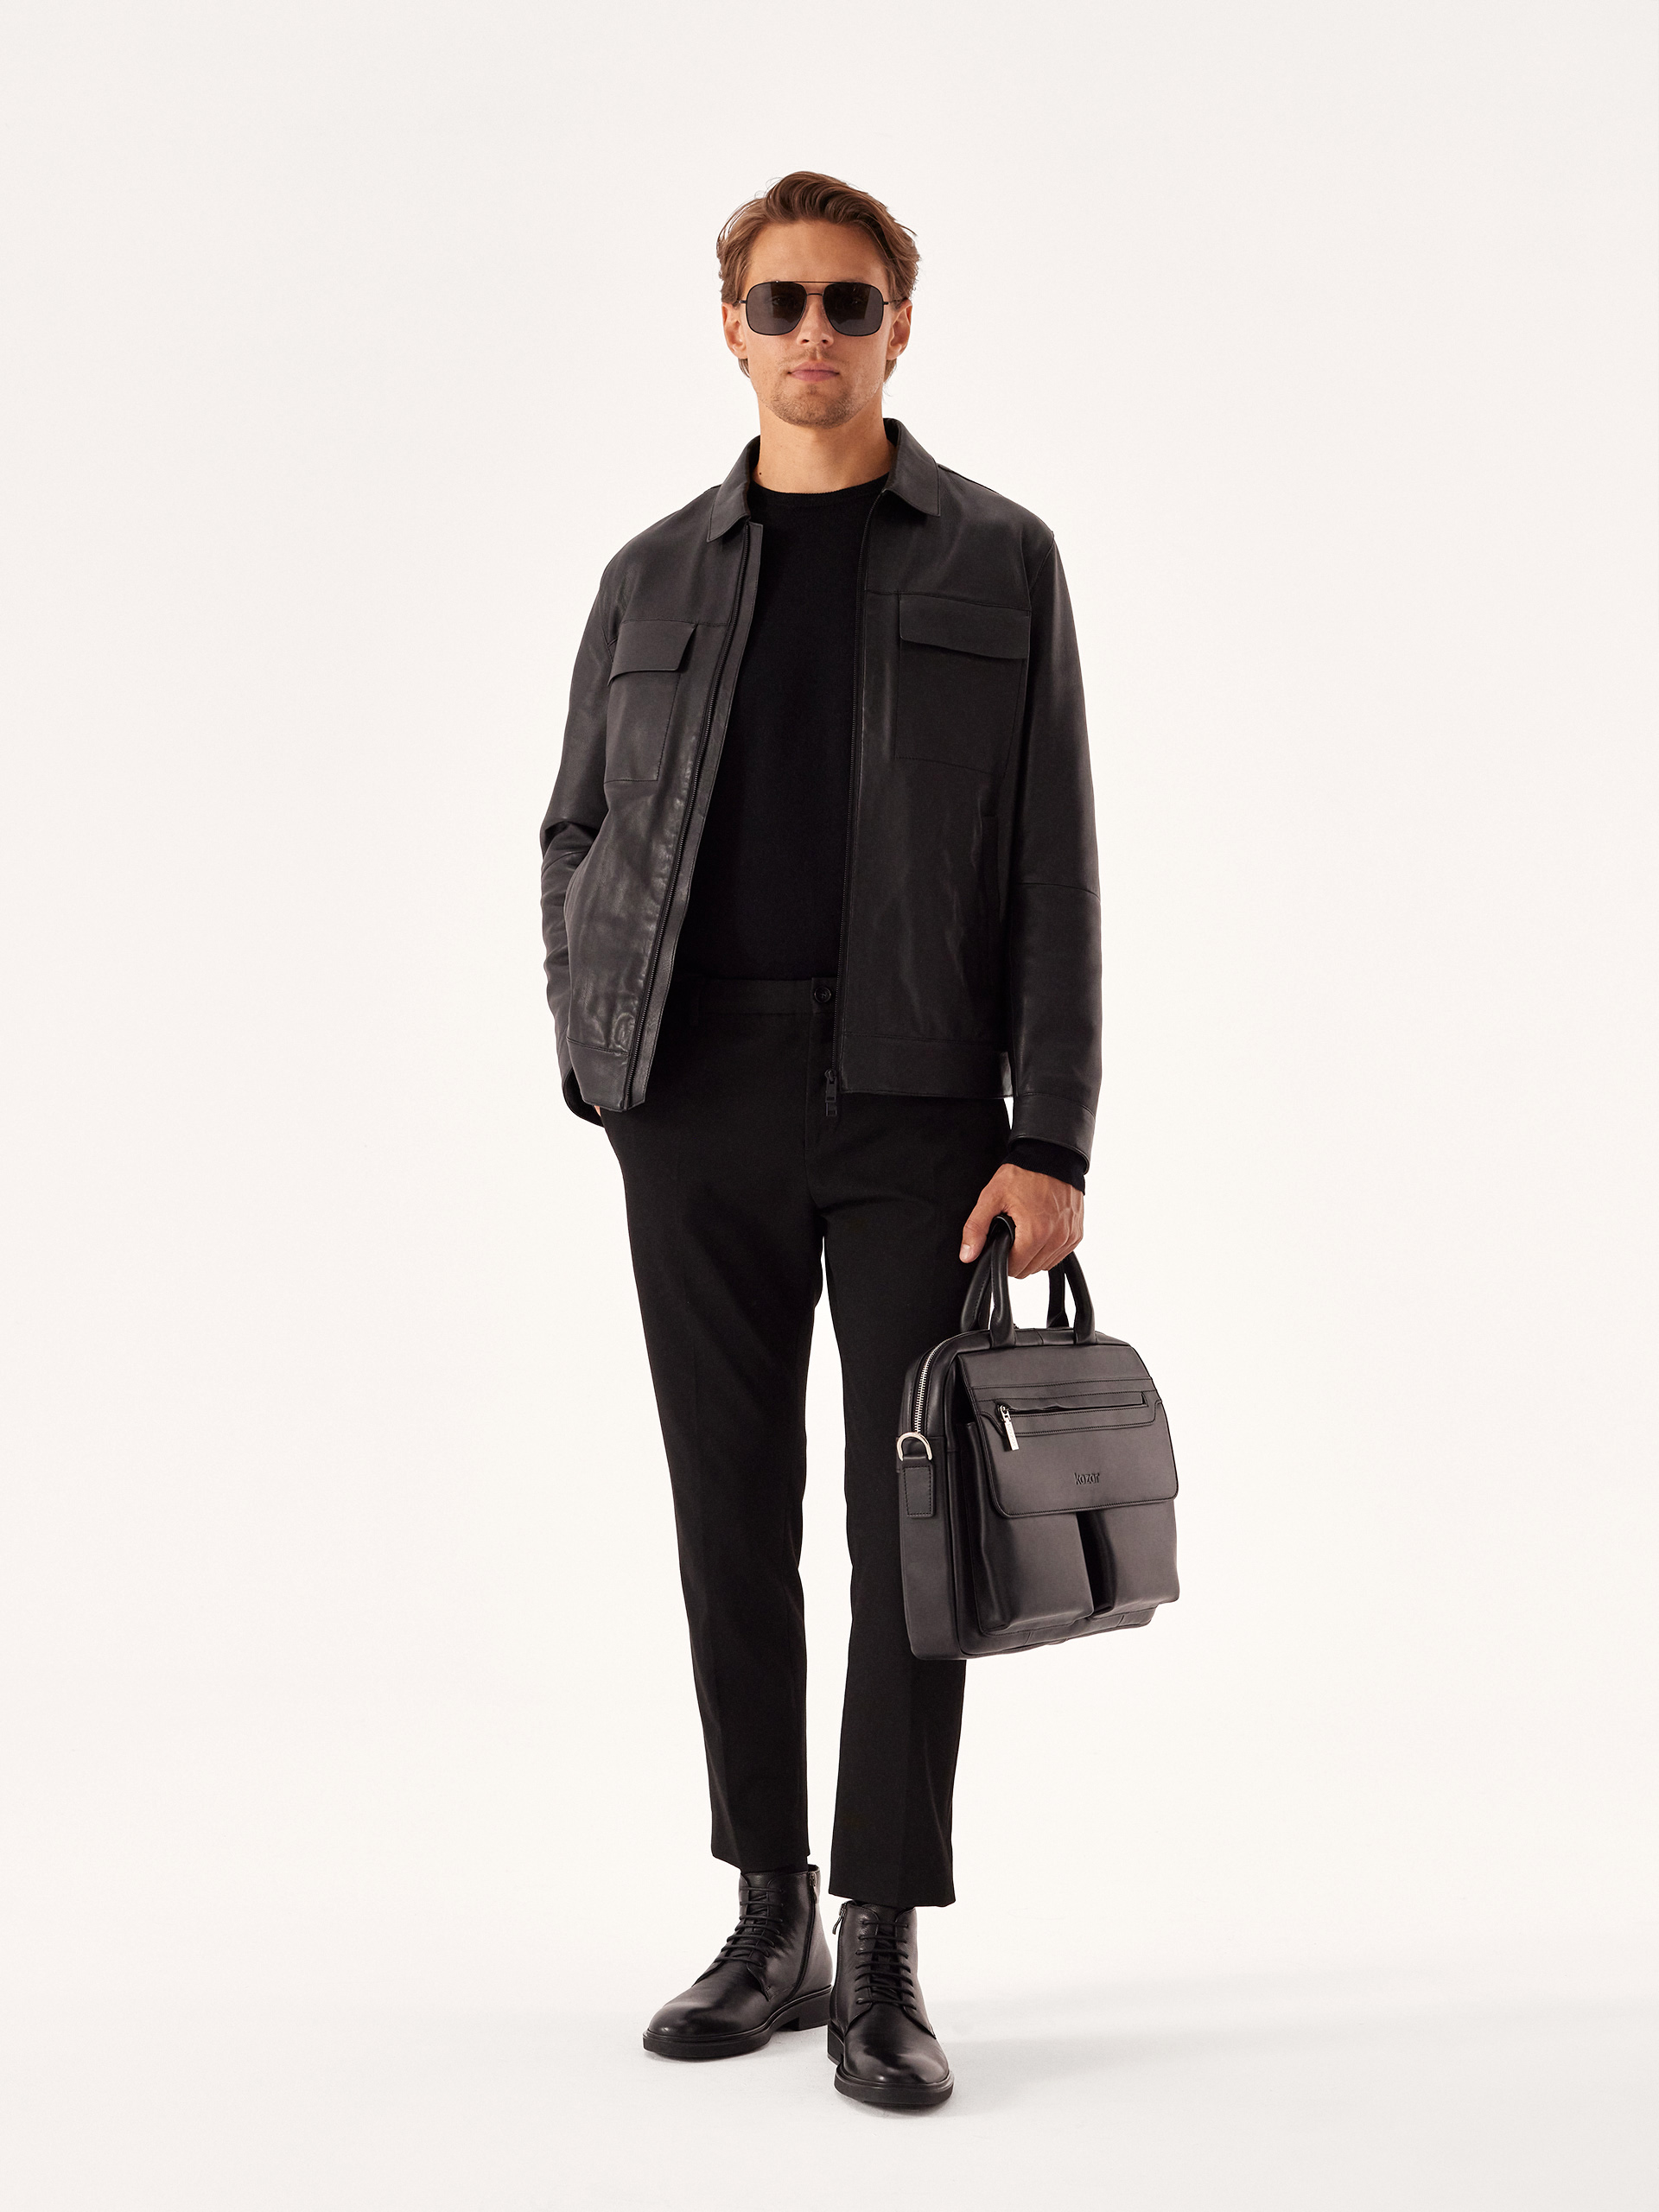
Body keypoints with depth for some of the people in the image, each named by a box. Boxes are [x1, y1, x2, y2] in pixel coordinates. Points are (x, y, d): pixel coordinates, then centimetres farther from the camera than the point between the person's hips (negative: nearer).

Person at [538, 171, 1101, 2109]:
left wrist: (1055, 1142, -8)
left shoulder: (997, 564, 5)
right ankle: (773, 1929, 18)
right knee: (733, 1513, 6)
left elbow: (1052, 867, 0)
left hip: (917, 1099, -2)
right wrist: (596, 1057, 2)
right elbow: (578, 836, 18)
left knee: (907, 1516, -3)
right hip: (700, 1111, 3)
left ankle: (883, 1963, 5)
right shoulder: (657, 580, 13)